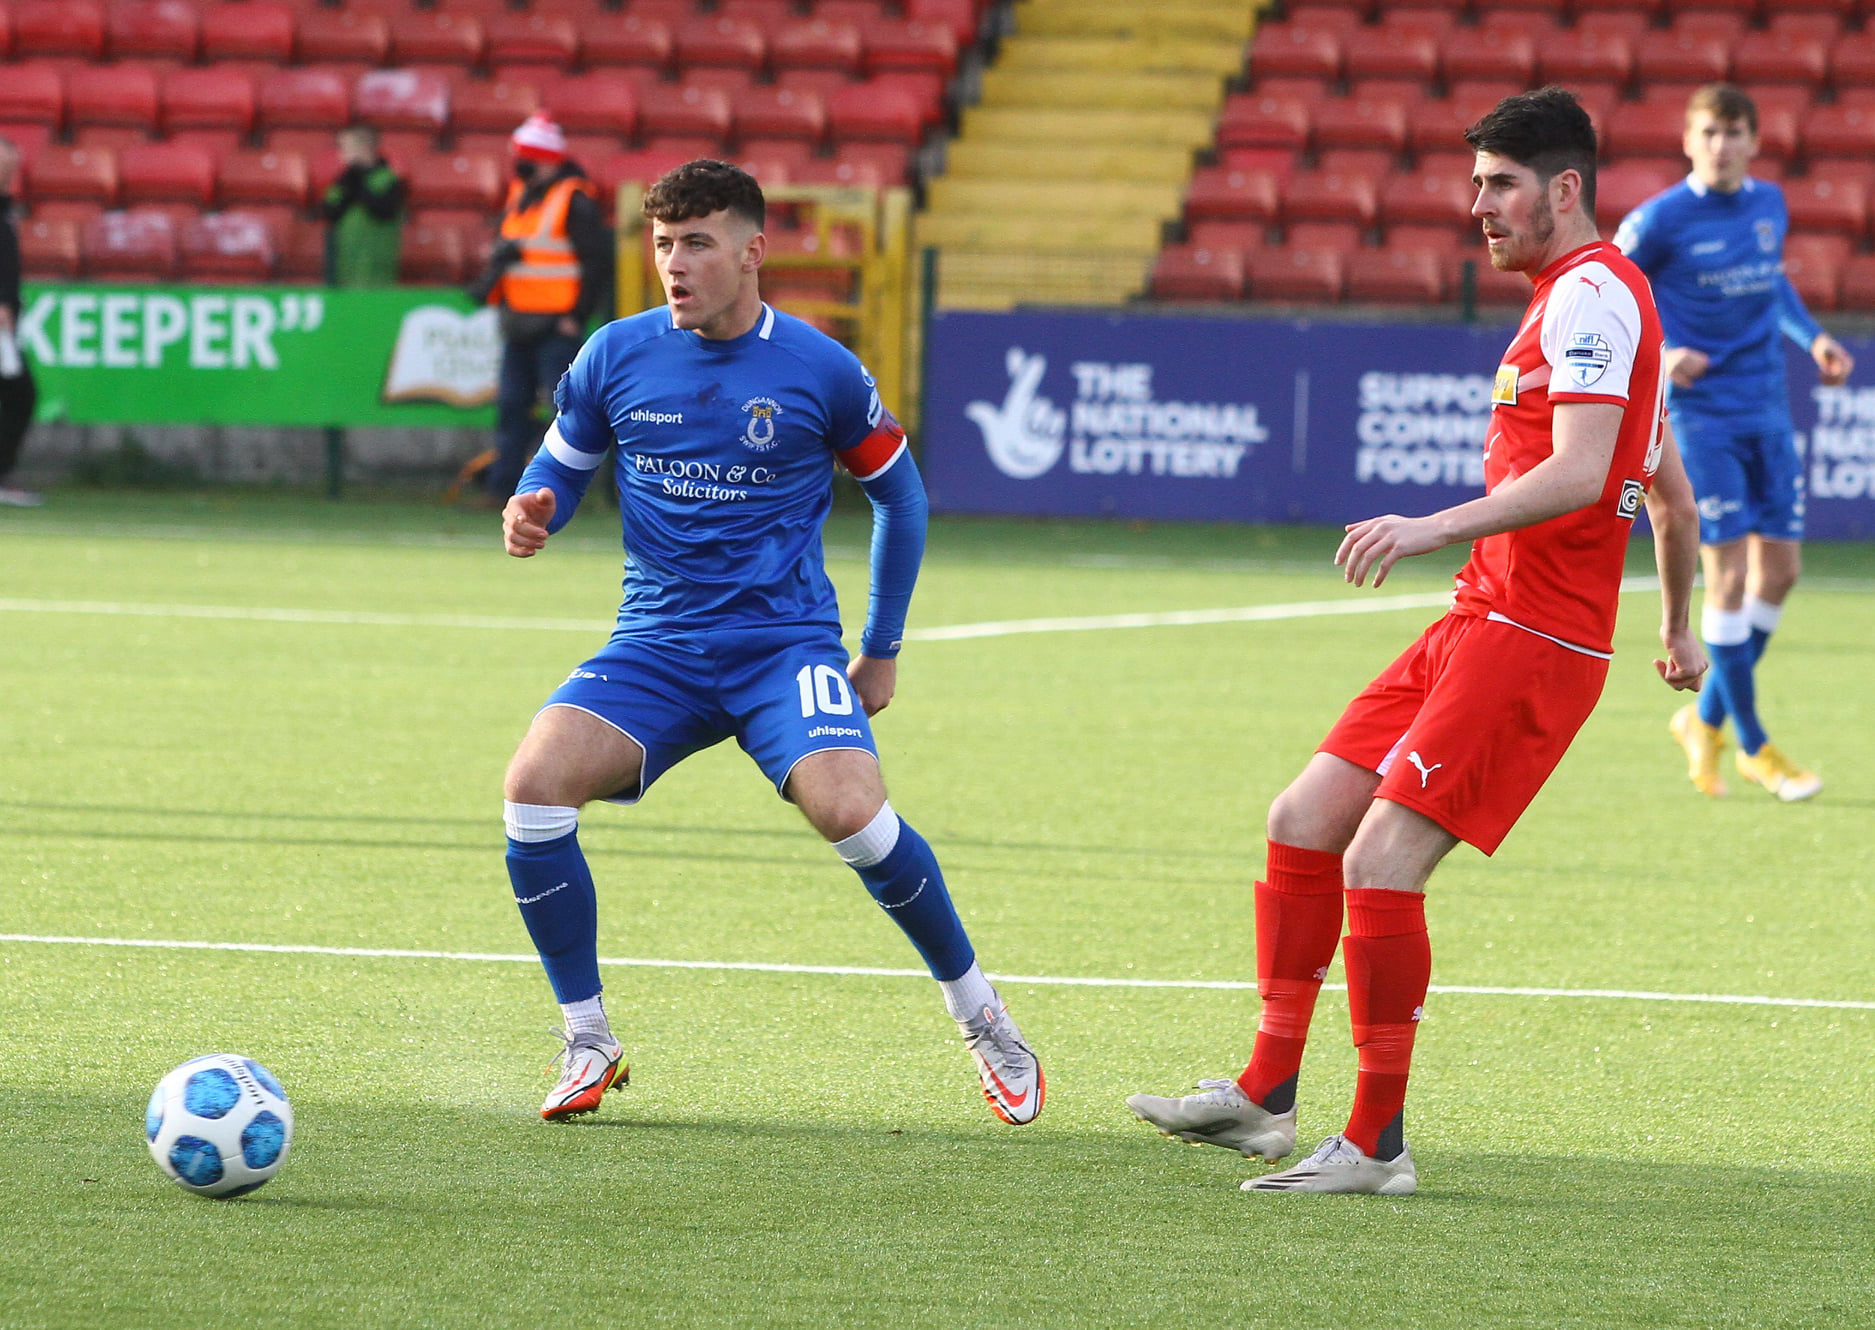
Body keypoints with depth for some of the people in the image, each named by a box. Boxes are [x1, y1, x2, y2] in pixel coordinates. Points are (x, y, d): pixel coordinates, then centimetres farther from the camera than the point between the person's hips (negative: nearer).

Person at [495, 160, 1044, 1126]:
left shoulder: (818, 370, -3)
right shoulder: (617, 357, 2)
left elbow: (898, 491, 11)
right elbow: (561, 465, 16)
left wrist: (882, 648, 11)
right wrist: (533, 514, -9)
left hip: (784, 640, -2)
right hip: (655, 646, 2)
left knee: (849, 808, -29)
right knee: (535, 786, -23)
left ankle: (982, 1019, -3)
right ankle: (588, 1045, -6)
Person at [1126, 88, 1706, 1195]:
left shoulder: (1590, 295, -12)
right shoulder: (1588, 297, 20)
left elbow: (1579, 472, -26)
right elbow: (1671, 490, 28)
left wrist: (1438, 528, -33)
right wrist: (1680, 626, 38)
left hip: (1531, 641, -10)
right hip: (1483, 622, 10)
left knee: (1379, 863, -16)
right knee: (1304, 823, 8)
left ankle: (1377, 1144, -10)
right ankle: (1266, 1097, 13)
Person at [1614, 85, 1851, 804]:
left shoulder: (1769, 205, 7)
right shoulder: (1661, 219, -10)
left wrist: (1812, 337, 10)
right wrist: (1657, 353, -19)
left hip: (1767, 412, 6)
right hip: (1700, 413, -6)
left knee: (1780, 566, 4)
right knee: (1729, 570, -9)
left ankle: (1706, 719, 20)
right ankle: (1753, 746, 1)